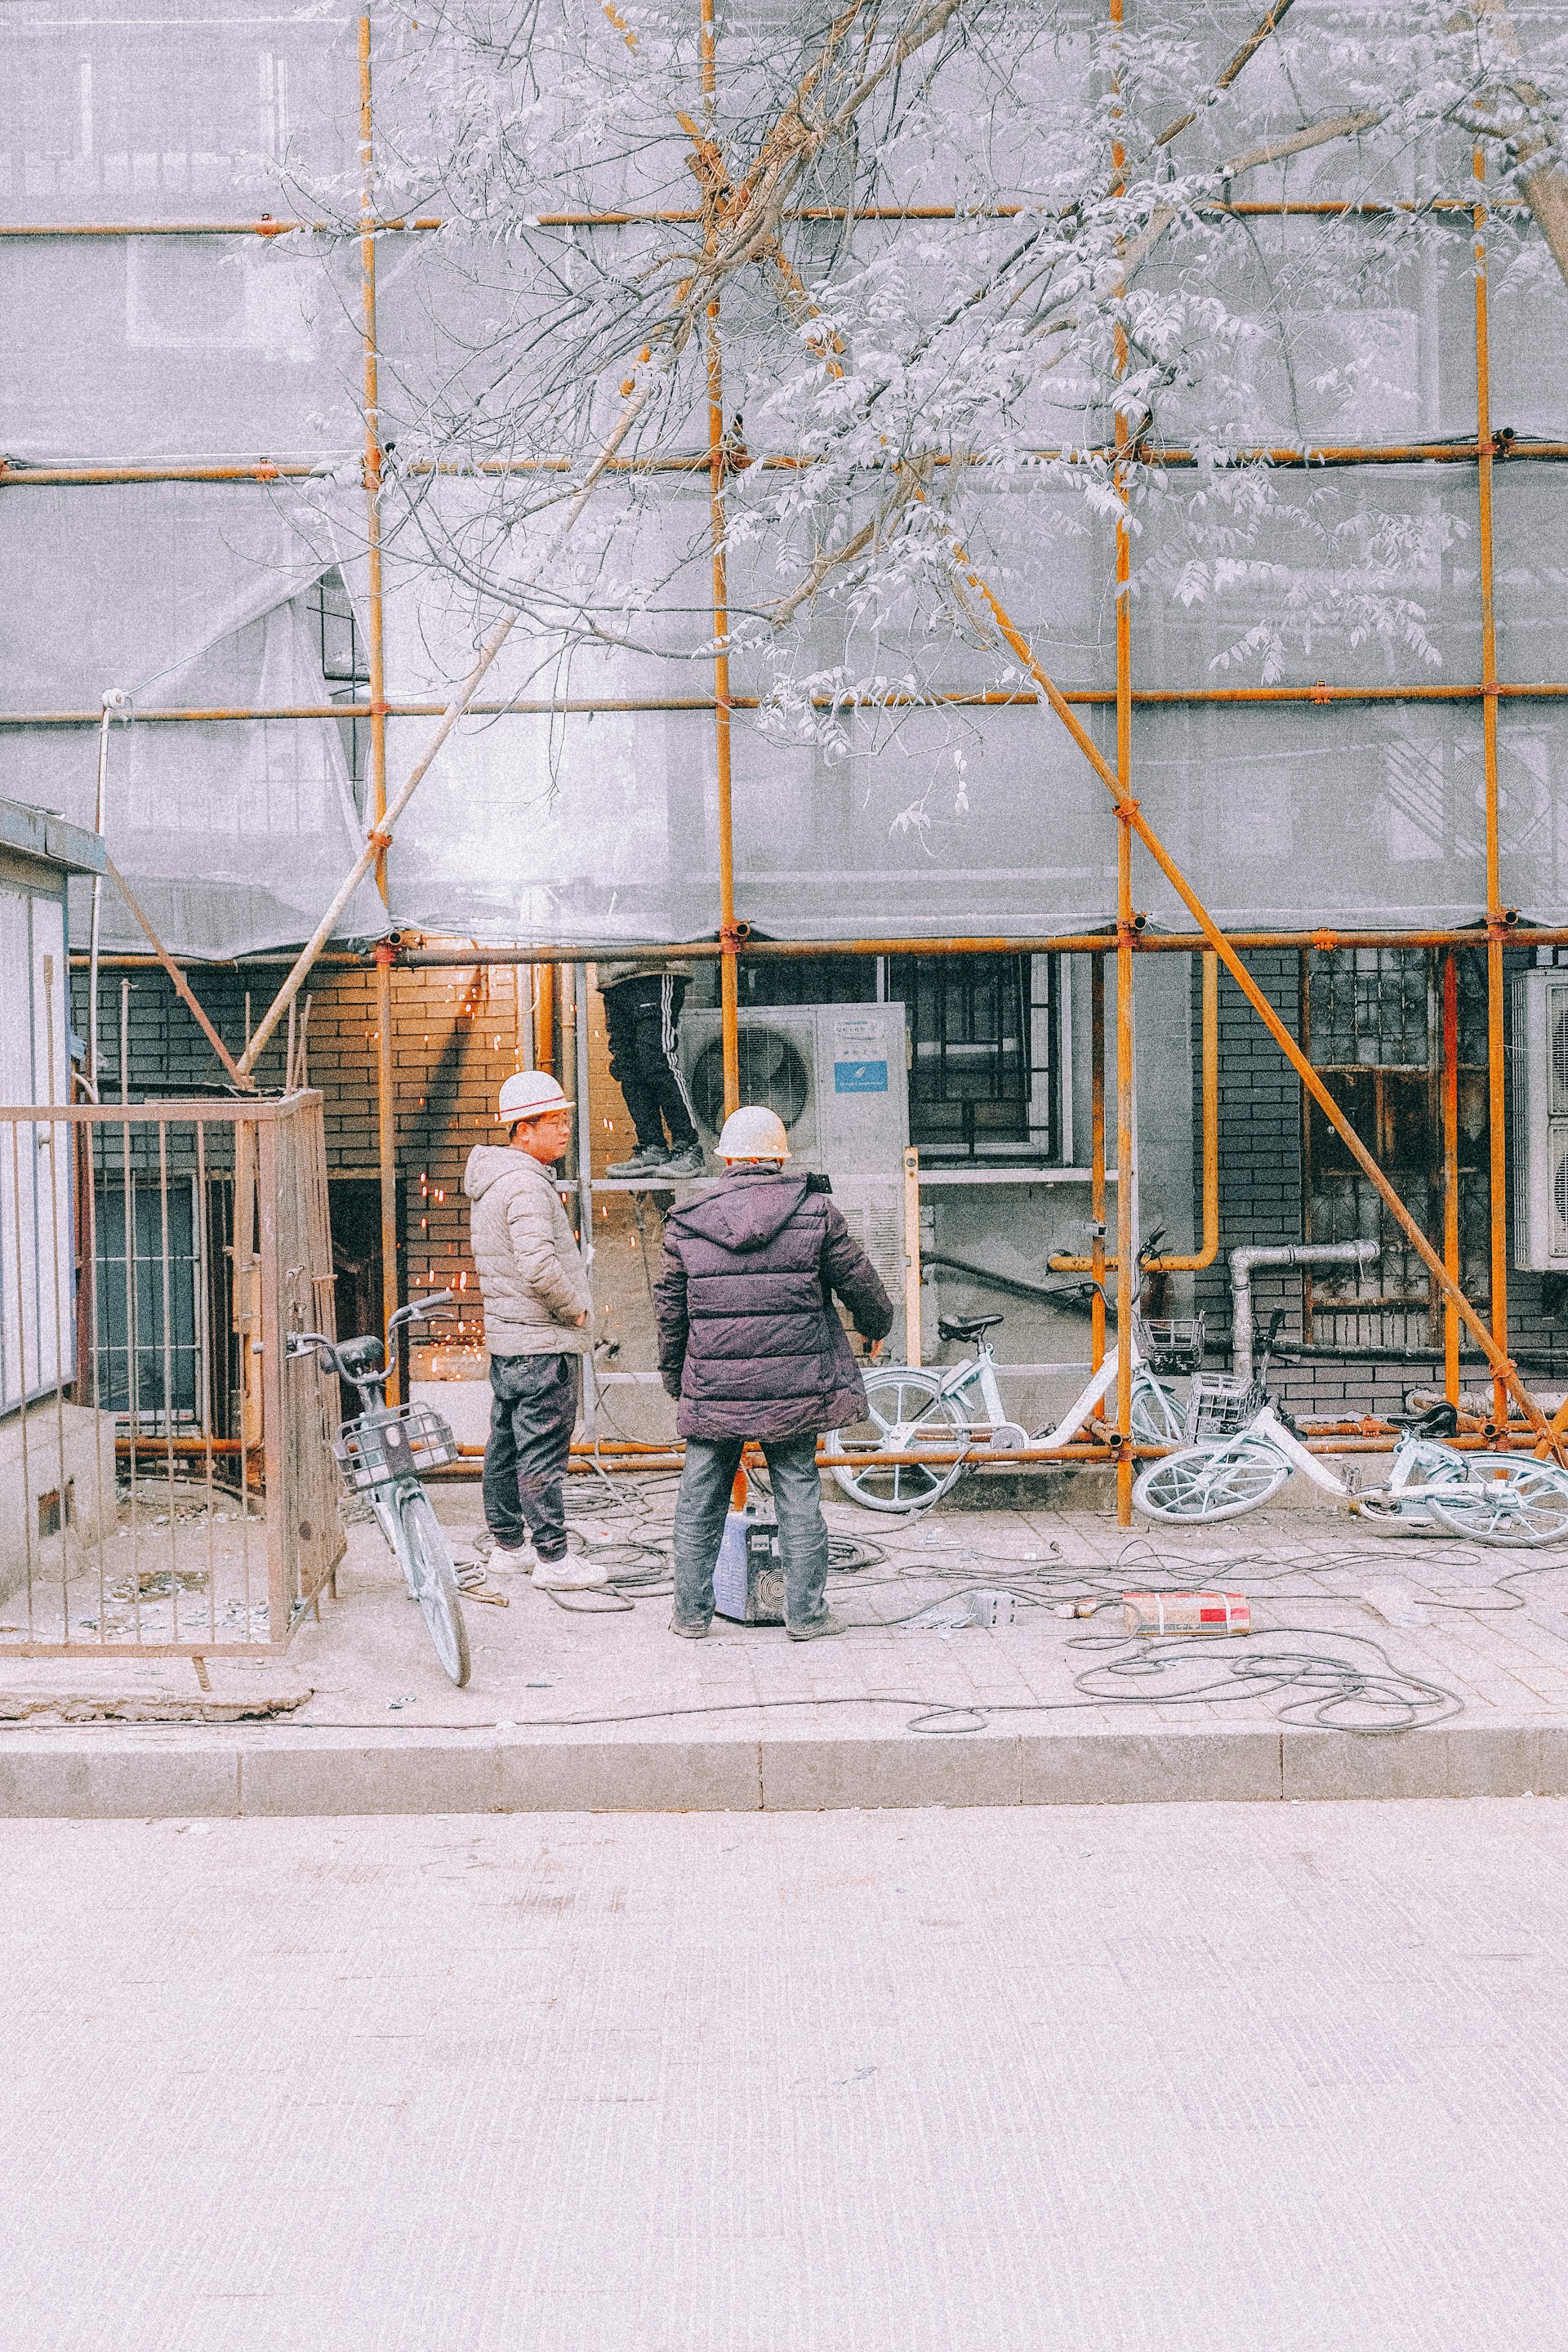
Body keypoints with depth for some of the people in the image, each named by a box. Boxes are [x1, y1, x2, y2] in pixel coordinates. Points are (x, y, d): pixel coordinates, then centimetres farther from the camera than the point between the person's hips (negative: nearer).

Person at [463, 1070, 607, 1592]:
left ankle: (506, 1544, 26)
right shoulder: (525, 1185, -19)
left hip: (505, 1337, 10)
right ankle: (552, 1558, -1)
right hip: (543, 1343, -10)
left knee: (507, 1446, 16)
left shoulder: (491, 1180, 14)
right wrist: (575, 1309, -14)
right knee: (543, 1451, -5)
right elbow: (539, 1266, -31)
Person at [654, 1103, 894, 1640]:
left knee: (699, 1500, 13)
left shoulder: (686, 1222, 1)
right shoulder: (815, 1211, -3)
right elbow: (859, 1282, 5)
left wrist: (673, 1377, 20)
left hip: (712, 1389, 1)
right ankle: (807, 1615, 13)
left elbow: (670, 1309, 7)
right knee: (799, 1496, 9)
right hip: (793, 1389, -1)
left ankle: (691, 1612, 19)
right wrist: (876, 1325, 26)